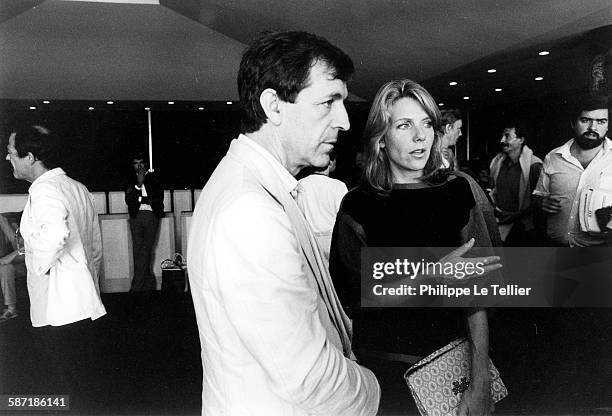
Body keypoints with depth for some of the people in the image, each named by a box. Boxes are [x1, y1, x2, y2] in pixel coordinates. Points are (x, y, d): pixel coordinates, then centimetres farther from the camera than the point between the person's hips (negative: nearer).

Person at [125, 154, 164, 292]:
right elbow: (128, 200, 4)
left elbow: (159, 198, 3)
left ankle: (136, 286, -8)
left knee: (146, 250, -10)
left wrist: (140, 199, -1)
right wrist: (138, 185, -6)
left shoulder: (154, 178, 10)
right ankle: (149, 283, 5)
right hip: (136, 216, 2)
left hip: (151, 215, -2)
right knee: (137, 251, -4)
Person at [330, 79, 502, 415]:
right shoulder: (356, 206, -7)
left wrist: (480, 382, -13)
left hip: (447, 354, 1)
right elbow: (354, 300, -12)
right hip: (378, 361, 0)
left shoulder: (458, 191, -5)